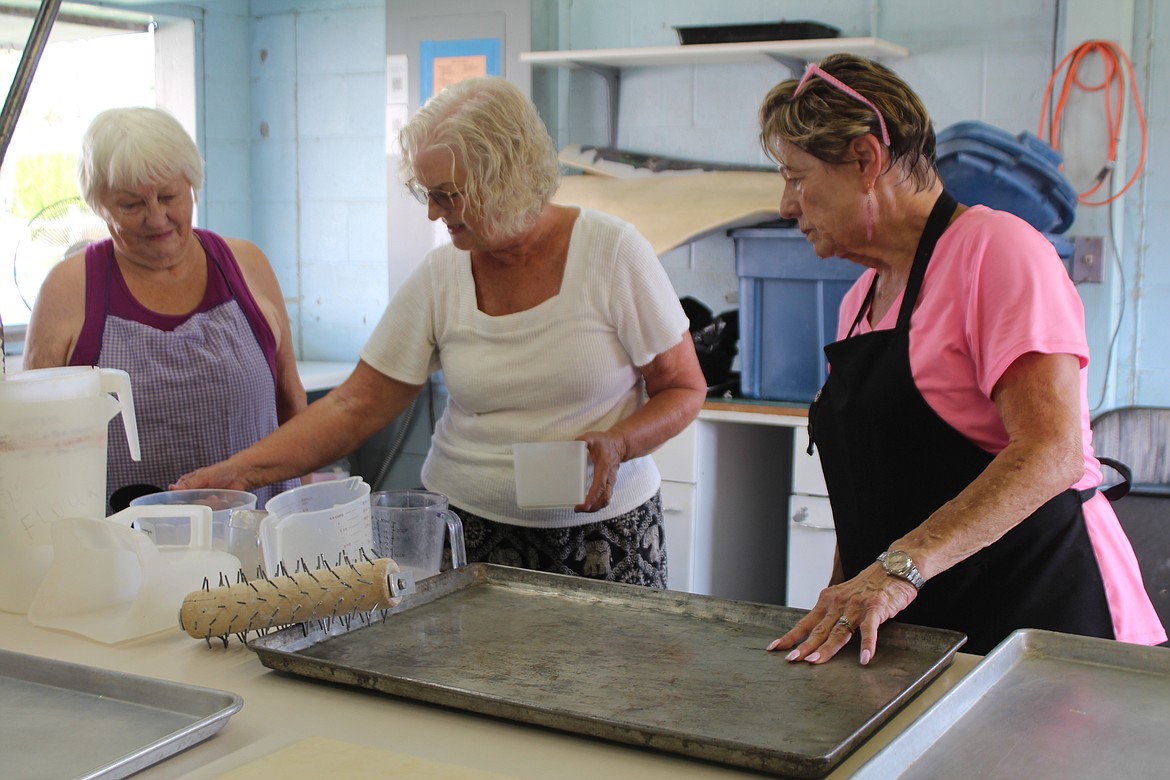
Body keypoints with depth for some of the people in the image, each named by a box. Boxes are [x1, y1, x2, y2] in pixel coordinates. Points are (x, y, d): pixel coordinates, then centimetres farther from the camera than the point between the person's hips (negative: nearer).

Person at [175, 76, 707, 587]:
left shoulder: (613, 253, -9)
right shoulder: (439, 279, -3)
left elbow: (684, 389, -1)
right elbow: (355, 407, -1)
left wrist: (618, 444, -20)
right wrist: (238, 471, -11)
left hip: (605, 531, -1)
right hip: (468, 528, 2)